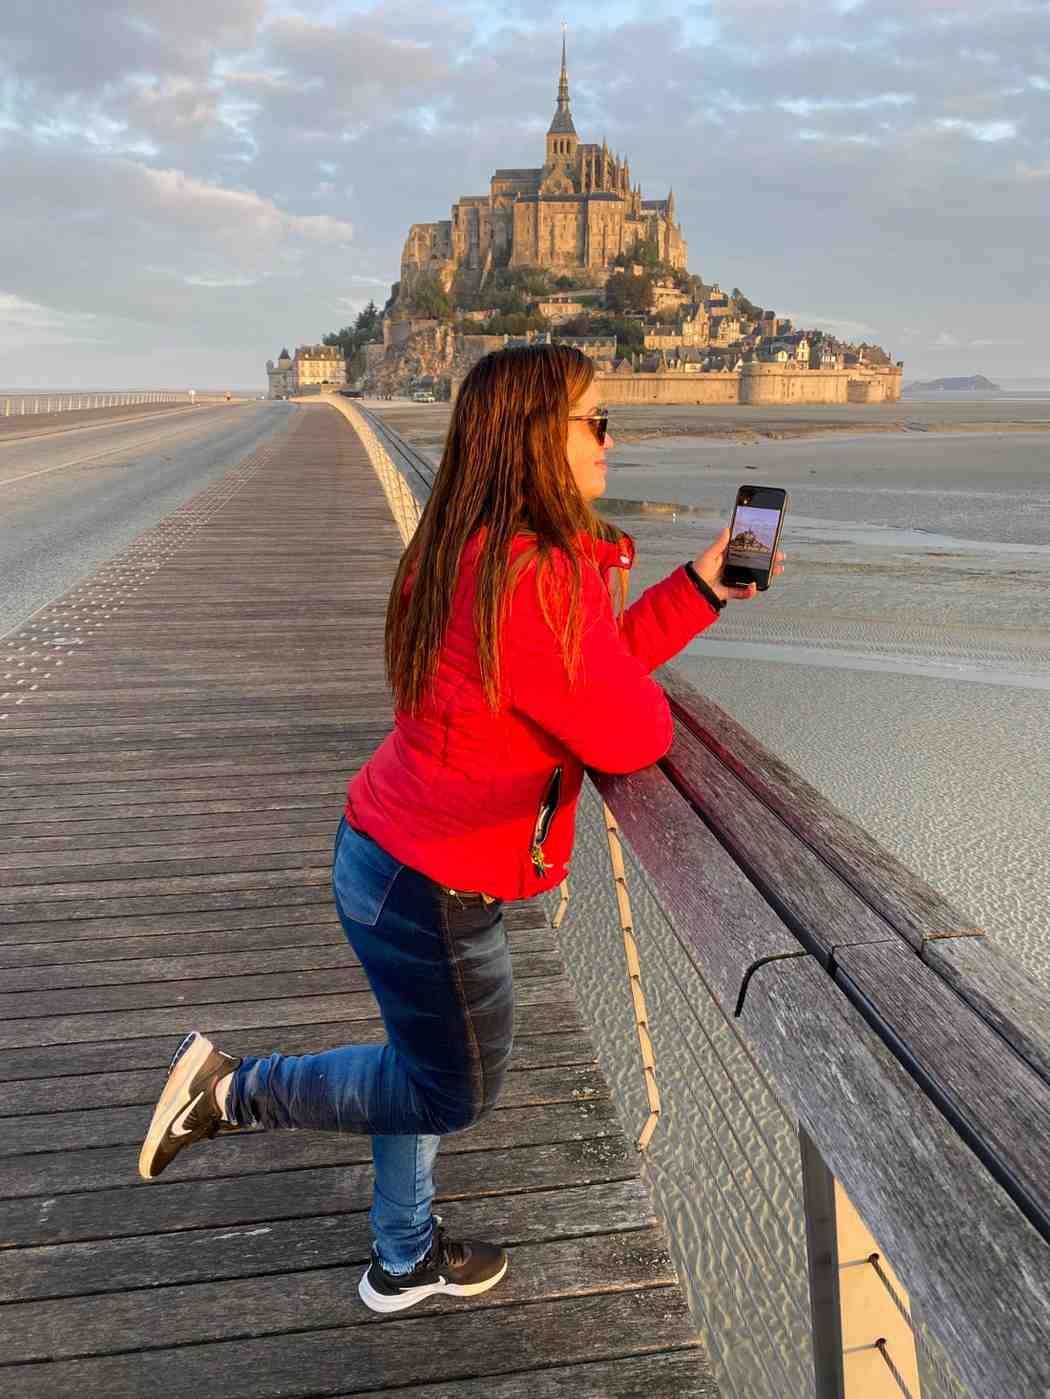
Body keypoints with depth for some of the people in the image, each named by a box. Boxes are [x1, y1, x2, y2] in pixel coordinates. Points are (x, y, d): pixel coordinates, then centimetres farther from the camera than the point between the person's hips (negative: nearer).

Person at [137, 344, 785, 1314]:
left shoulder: (475, 553, 3)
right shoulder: (538, 579, -29)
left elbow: (595, 663, 9)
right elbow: (632, 735, -21)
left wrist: (701, 587, 6)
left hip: (392, 854, 10)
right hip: (434, 890, -9)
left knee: (428, 1065, 26)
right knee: (455, 1094, 17)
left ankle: (404, 1262, 48)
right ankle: (231, 1091, 22)